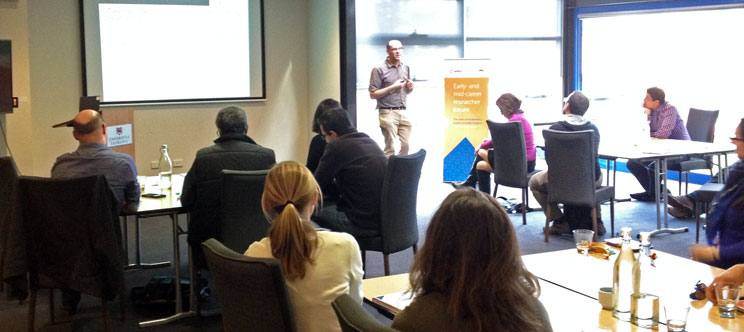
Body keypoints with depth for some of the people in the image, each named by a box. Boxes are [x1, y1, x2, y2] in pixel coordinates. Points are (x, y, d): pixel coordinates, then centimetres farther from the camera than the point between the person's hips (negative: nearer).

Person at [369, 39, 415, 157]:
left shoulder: (406, 68, 15)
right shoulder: (379, 70, -4)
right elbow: (373, 94, -6)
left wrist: (410, 87, 1)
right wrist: (392, 87, -13)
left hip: (403, 112, 5)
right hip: (388, 113, -5)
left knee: (406, 145, 2)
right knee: (390, 149, -4)